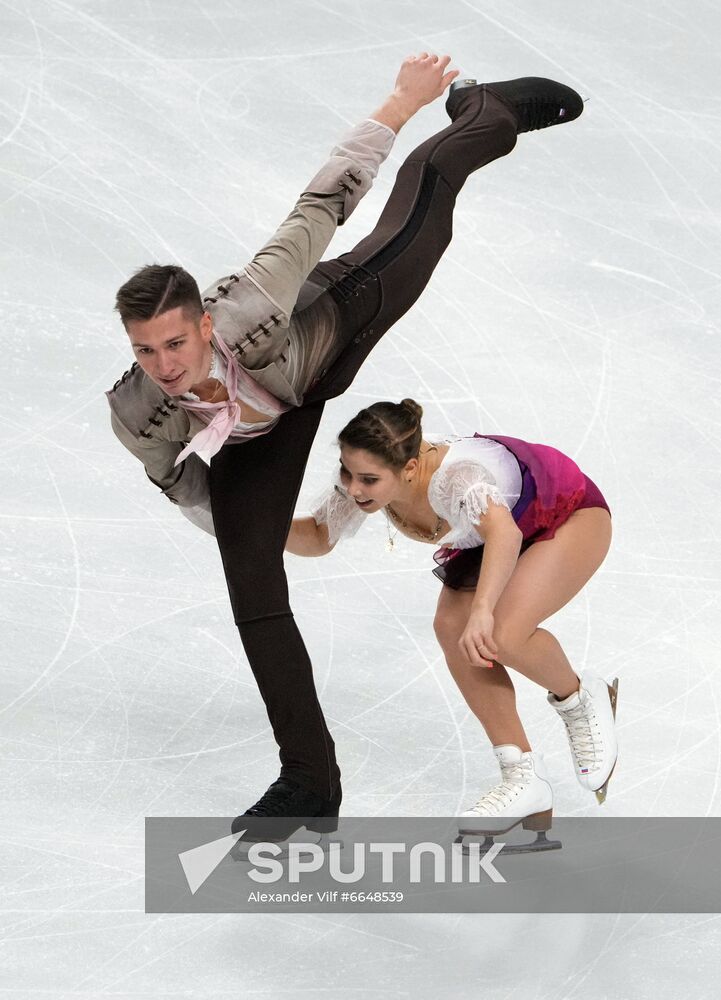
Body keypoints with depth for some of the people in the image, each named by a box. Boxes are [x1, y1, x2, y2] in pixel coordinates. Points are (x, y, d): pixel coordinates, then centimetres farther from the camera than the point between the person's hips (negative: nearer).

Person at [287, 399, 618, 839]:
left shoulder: (452, 479, -43)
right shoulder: (360, 479, -22)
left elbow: (504, 531, -63)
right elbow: (319, 538, -4)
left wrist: (482, 609, -76)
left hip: (573, 515, -7)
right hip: (501, 524, 7)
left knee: (501, 635, -29)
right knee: (452, 628, -17)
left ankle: (580, 700, 4)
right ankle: (525, 780, -7)